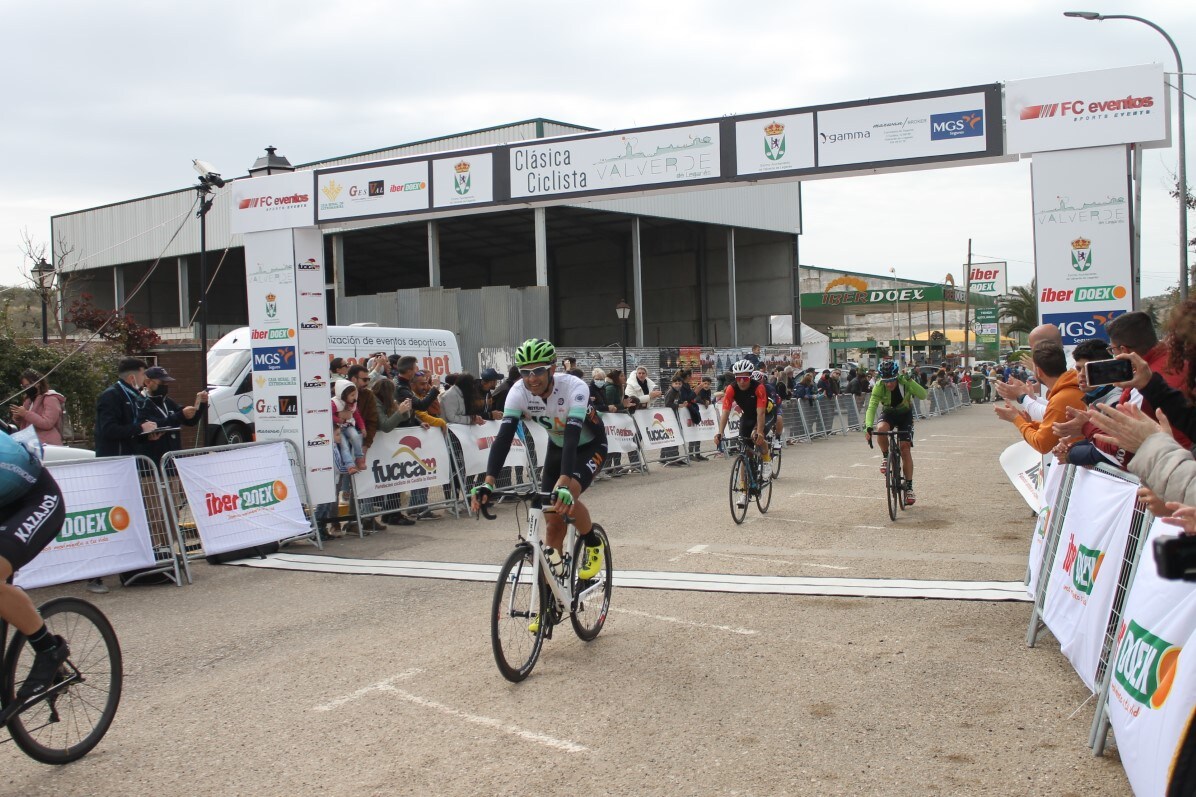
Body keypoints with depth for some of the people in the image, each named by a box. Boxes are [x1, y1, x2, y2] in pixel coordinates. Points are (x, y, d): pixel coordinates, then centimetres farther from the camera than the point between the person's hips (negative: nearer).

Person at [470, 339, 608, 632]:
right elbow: (504, 436, -31)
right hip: (557, 446, 5)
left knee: (565, 498, -31)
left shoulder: (574, 388, -35)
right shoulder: (519, 392, -23)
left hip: (590, 446, -5)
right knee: (553, 519, -1)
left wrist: (563, 485, -58)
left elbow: (573, 436, -45)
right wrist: (488, 483, -43)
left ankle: (593, 544, 0)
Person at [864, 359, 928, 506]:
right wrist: (868, 427, -49)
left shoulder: (905, 382, -27)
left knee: (905, 449, -11)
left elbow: (923, 395, -36)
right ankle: (885, 457, -7)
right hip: (888, 413, 1)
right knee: (881, 429, -35)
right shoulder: (879, 387, -27)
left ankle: (909, 487, -1)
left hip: (905, 414, 0)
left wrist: (910, 382, -49)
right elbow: (872, 407, -34)